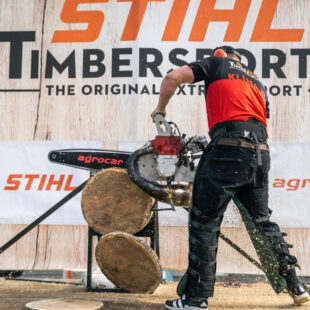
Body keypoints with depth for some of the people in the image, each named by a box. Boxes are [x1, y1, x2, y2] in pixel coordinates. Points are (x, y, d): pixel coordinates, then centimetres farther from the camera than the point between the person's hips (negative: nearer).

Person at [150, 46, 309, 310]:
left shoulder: (217, 63, 15)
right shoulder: (257, 83, 30)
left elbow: (173, 77, 3)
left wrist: (160, 109, 18)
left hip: (229, 146, -6)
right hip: (261, 153, 6)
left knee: (205, 221, 1)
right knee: (262, 218, 20)